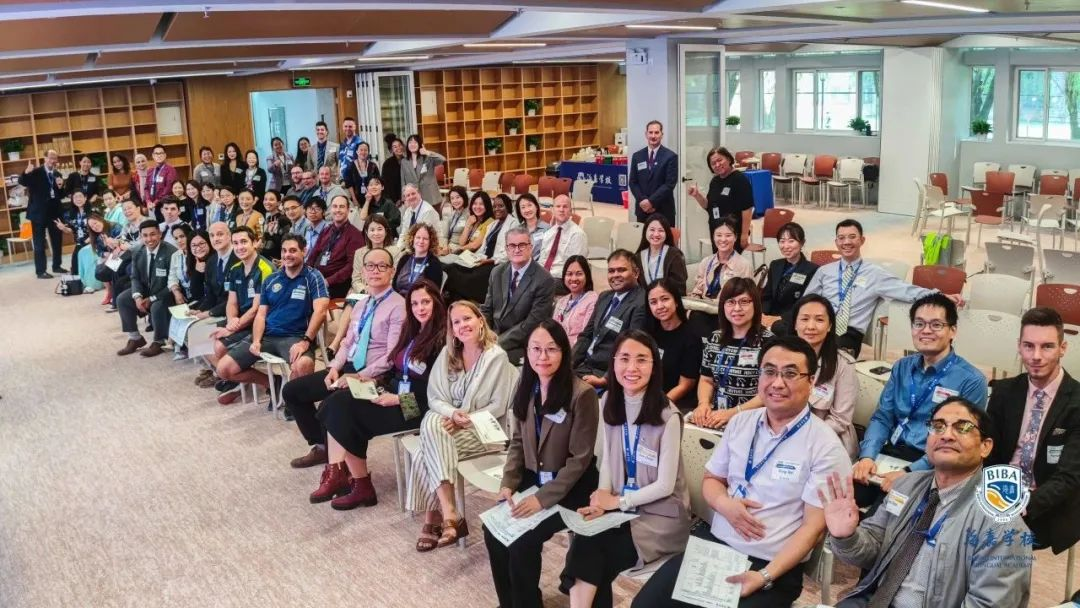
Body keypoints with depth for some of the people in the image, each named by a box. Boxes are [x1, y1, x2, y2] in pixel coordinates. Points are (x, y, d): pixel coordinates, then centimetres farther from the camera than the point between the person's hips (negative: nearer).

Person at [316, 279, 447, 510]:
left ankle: (362, 487, -7)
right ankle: (336, 473, -13)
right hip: (395, 394, 8)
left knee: (344, 412, -18)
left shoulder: (442, 340, -13)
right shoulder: (413, 333, 14)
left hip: (417, 407, -8)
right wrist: (374, 381, 1)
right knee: (335, 403, -10)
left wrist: (397, 400, -19)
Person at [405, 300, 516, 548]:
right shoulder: (447, 353, 5)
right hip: (447, 419, 4)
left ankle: (434, 515, -17)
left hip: (480, 428, -4)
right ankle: (450, 515, -35)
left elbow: (498, 407, -9)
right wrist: (452, 413, -17)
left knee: (430, 451, -28)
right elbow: (434, 397, 3)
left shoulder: (497, 356, -9)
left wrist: (465, 420, -18)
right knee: (431, 425, -31)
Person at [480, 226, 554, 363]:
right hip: (492, 337, 6)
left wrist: (497, 344, -20)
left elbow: (532, 323, -16)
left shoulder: (544, 280, -13)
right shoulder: (497, 272, 7)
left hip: (521, 346, -6)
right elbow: (486, 310, 12)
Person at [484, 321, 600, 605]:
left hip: (569, 487, -6)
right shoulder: (526, 387, 0)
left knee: (523, 540, -21)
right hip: (532, 479, 6)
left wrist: (542, 498, -21)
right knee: (493, 529, -12)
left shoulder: (581, 394, -20)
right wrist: (508, 483, -5)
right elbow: (518, 442, 9)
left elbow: (579, 459, -17)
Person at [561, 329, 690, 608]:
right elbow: (607, 458, 6)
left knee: (589, 549, -22)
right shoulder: (609, 402, 2)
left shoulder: (668, 416, -17)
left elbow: (665, 485, -13)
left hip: (661, 514, -4)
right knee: (583, 544, -24)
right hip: (620, 505, 5)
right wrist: (602, 500, -10)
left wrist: (617, 501, -13)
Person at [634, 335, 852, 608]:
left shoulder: (825, 446, -9)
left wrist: (765, 576, -20)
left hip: (775, 565, -4)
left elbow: (813, 526, -11)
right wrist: (724, 503, -8)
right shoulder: (740, 422, 7)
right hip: (714, 542, 5)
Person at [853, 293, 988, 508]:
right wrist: (867, 456, -8)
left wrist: (909, 473, -19)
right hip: (888, 455, 5)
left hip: (927, 468, -4)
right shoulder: (901, 368, 12)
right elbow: (882, 418, 11)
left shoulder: (971, 381, -5)